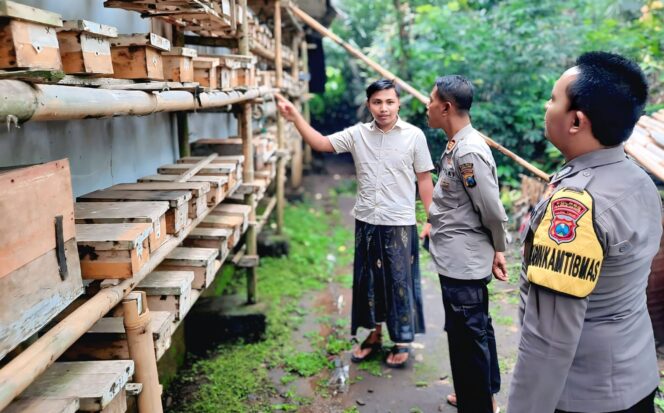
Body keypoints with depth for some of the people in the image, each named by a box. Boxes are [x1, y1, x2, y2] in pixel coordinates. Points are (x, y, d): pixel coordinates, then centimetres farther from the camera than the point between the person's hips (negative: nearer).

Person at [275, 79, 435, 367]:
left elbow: (424, 179, -2)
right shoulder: (357, 134, 1)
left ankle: (402, 341, 25)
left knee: (400, 283, 7)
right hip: (366, 222, 3)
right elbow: (321, 144, -3)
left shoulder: (414, 136, -6)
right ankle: (374, 335, 33)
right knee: (368, 280, 14)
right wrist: (296, 118, -16)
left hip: (400, 224, -3)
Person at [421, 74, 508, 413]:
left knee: (467, 336, 5)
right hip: (459, 259, 10)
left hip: (463, 262, -10)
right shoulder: (456, 145, 7)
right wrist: (436, 224, 14)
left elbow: (492, 210, -19)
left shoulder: (469, 152, -23)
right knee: (476, 330, 23)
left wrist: (498, 251, -7)